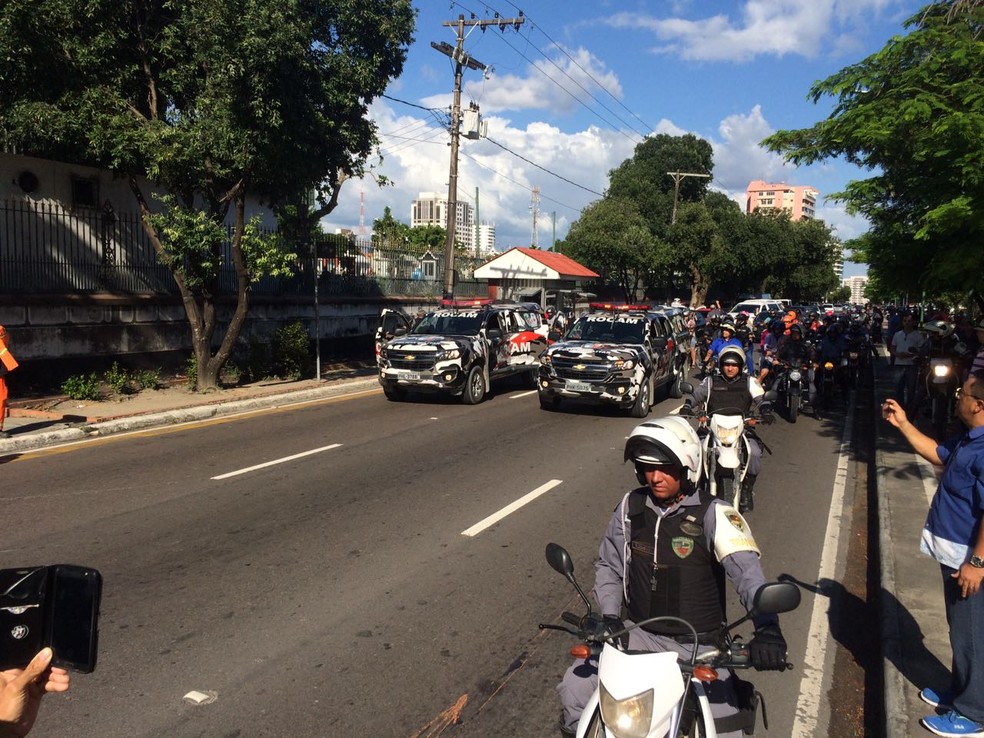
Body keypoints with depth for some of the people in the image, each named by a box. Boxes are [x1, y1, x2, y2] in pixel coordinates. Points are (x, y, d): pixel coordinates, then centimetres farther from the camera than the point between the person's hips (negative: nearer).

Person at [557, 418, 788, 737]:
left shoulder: (713, 514, -14)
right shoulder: (631, 506, -1)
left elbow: (747, 569, -26)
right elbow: (609, 564, 6)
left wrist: (767, 628, -42)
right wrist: (609, 616, -8)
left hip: (698, 644, -3)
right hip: (639, 632, 3)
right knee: (575, 688, -9)